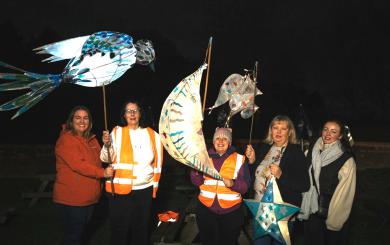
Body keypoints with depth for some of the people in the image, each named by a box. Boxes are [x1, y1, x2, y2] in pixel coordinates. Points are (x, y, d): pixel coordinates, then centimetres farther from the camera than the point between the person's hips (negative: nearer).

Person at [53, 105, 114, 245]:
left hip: (89, 197, 8)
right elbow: (78, 164, -26)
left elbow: (98, 160, 15)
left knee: (82, 233, 22)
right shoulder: (66, 140, -15)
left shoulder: (91, 139, 10)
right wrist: (103, 172, -27)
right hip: (71, 198, -8)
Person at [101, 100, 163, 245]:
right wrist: (107, 145, -25)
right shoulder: (117, 132, -3)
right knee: (119, 229, 7)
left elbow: (157, 161, 11)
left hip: (144, 189, 3)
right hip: (120, 189, -2)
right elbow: (105, 158, -9)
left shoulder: (152, 135, 3)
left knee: (141, 228, 17)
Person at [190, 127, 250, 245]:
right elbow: (197, 182, 3)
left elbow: (245, 186, -6)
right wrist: (196, 170, -17)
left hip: (231, 211, -1)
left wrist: (232, 183, -26)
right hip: (206, 209, 2)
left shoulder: (239, 159, -2)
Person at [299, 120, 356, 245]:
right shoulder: (311, 153, 1)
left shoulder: (346, 160, -12)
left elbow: (345, 193, -12)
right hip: (311, 212, 4)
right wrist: (302, 209, 3)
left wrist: (334, 219, -12)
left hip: (332, 215, -4)